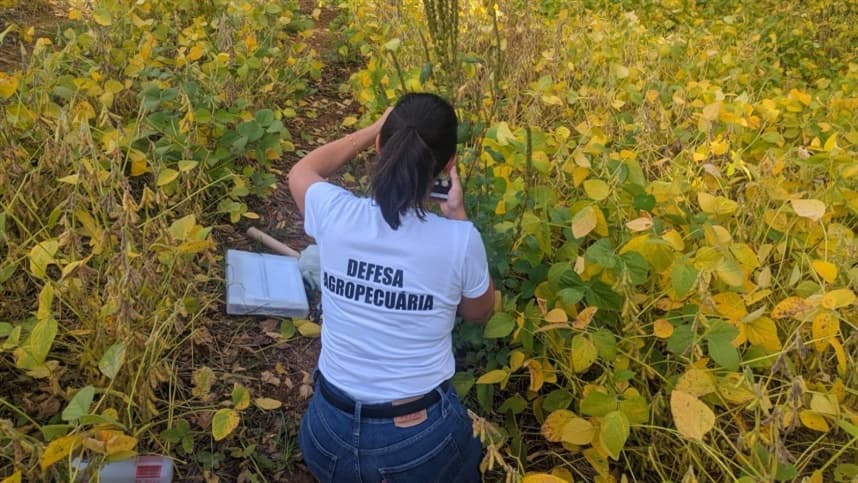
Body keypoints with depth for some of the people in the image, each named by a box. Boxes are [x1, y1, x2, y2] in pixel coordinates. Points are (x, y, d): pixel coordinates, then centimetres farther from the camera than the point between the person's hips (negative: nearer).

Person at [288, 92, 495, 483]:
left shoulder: (335, 214, -14)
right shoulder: (459, 240, -19)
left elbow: (301, 171, 11)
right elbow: (479, 313, 4)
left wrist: (375, 128, 14)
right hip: (422, 438, 0)